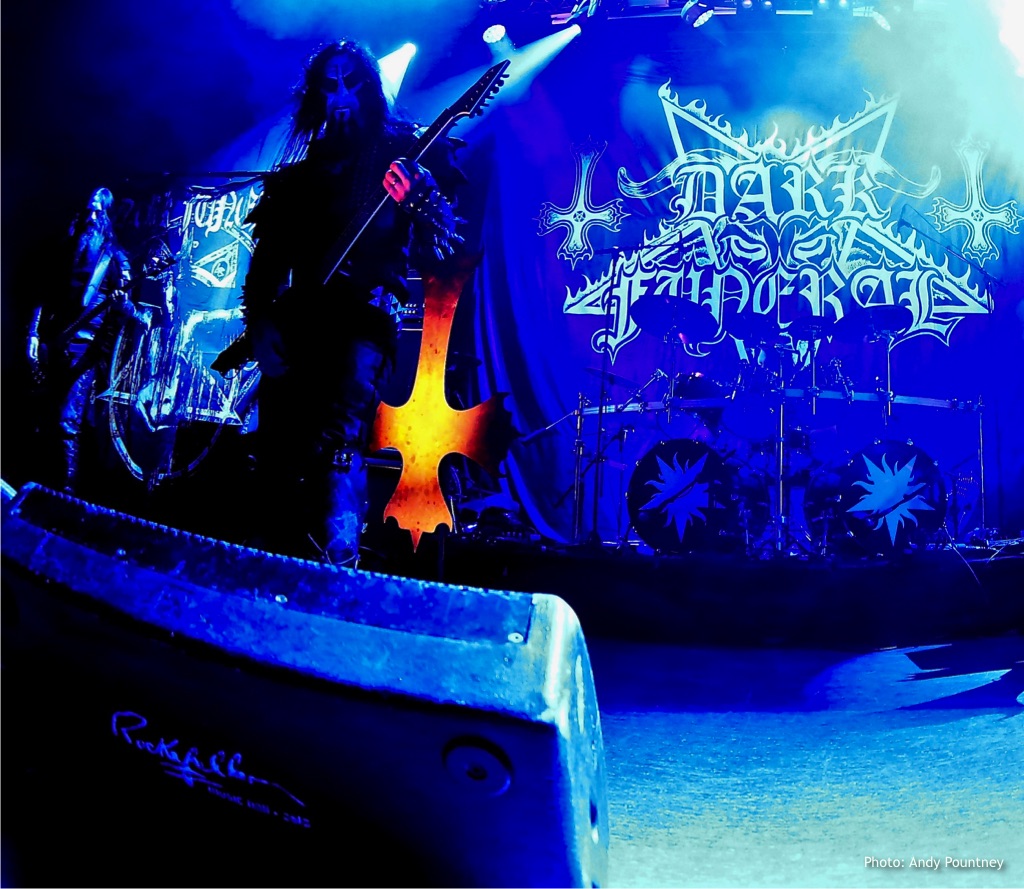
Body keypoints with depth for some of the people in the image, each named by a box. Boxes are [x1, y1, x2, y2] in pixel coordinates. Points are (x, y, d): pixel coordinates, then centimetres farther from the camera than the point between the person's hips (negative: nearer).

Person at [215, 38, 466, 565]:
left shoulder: (404, 152, 10)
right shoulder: (298, 174, 22)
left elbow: (439, 252, -1)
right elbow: (268, 258, 18)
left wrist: (423, 197, -21)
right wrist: (256, 322, 3)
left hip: (363, 317, -5)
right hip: (296, 323, 5)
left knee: (338, 442, -23)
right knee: (277, 455, 0)